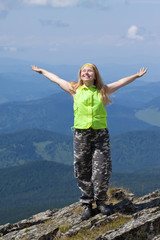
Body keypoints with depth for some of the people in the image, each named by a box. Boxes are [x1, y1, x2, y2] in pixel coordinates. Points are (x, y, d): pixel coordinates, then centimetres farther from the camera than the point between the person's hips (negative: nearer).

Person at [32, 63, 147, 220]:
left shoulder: (103, 91, 8)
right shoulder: (75, 90, 9)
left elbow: (121, 82, 15)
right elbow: (56, 79, 19)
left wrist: (137, 75, 16)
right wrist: (42, 71, 28)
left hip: (100, 133, 0)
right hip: (81, 134, 0)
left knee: (102, 169, -3)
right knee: (82, 171, 3)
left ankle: (100, 202, 14)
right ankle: (87, 204, 14)